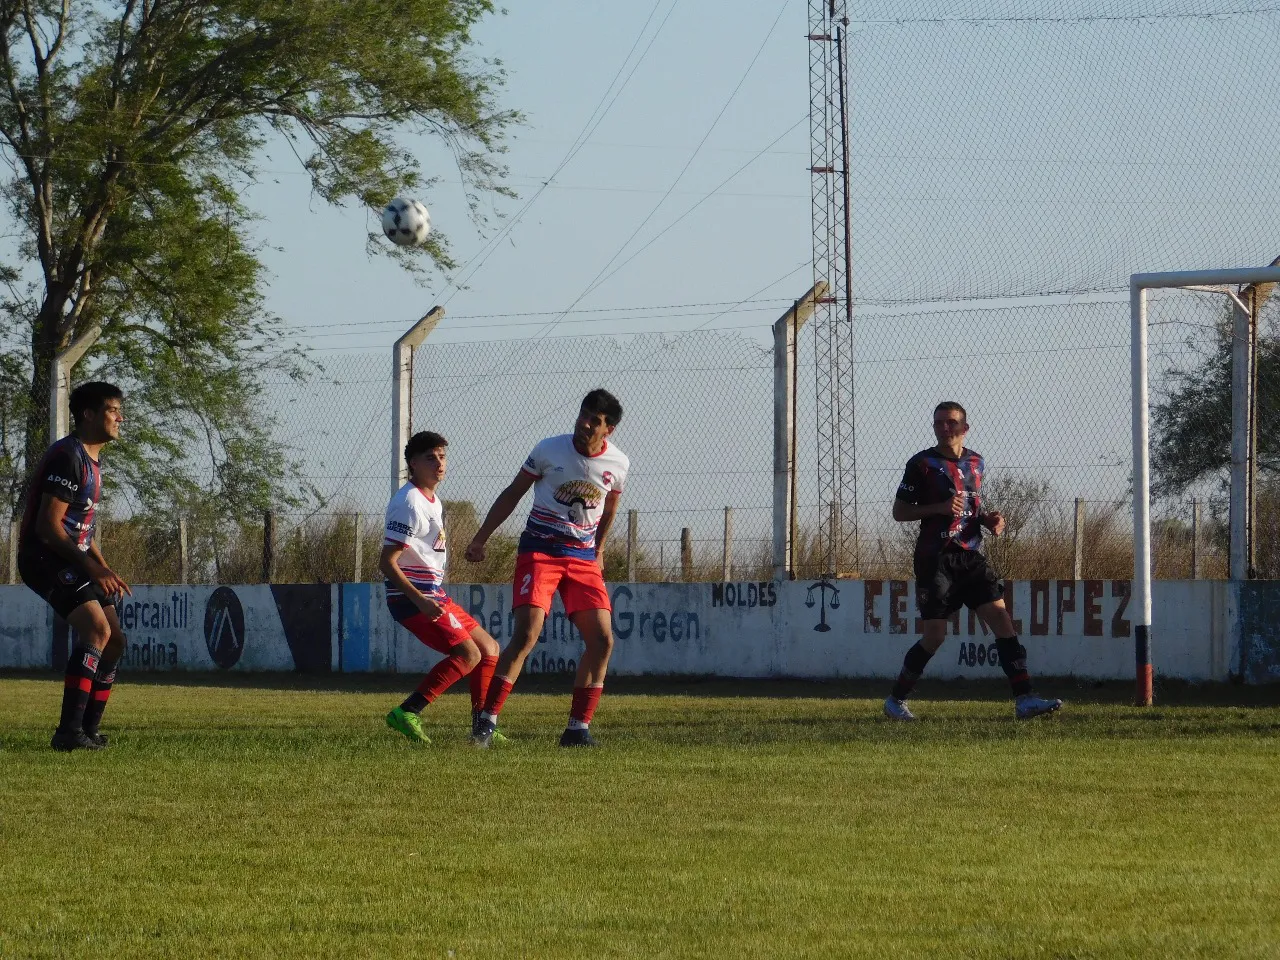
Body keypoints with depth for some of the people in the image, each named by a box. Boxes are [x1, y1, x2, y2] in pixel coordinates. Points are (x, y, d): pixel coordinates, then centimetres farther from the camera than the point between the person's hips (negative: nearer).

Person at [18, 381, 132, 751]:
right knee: (97, 630, -24)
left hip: (72, 559, 10)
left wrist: (107, 572, 14)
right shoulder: (67, 457, -17)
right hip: (45, 557, -10)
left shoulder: (91, 461, 16)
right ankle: (69, 731, -27)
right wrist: (91, 567, -24)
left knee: (114, 640, 6)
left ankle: (87, 730, 12)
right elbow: (48, 524, -22)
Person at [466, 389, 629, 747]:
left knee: (602, 639, -7)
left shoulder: (618, 465, 0)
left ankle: (578, 728, 2)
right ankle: (486, 721, -15)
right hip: (539, 551, -4)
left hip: (584, 558, 4)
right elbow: (512, 494, 2)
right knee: (526, 634, -18)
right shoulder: (549, 449, -8)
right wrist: (480, 539, 2)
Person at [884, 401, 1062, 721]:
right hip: (935, 559, -5)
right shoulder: (922, 464, -4)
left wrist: (989, 520, 4)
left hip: (971, 557, 5)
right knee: (935, 635, -6)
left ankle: (1024, 699, -13)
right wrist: (939, 508, -17)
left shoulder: (976, 464, 12)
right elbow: (899, 511, -3)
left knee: (1002, 619, -10)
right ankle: (896, 700, 13)